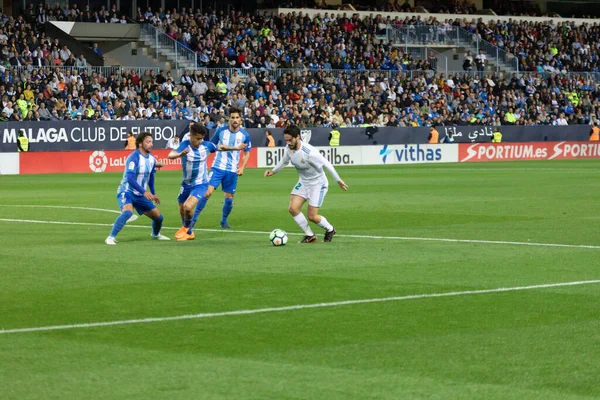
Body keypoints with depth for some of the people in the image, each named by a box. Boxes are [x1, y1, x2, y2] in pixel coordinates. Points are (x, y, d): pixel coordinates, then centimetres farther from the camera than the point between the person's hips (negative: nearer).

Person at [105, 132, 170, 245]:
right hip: (126, 192, -7)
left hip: (140, 195, 8)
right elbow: (130, 178, -31)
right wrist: (144, 192, -36)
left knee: (158, 216, 10)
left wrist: (153, 193, 26)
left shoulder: (151, 159, 3)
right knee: (128, 211, -36)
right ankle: (111, 238, -32)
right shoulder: (134, 157, -22)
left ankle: (155, 234, 42)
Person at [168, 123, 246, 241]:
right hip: (186, 184, 2)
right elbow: (170, 155, -36)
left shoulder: (206, 145, -12)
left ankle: (186, 228, 8)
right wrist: (180, 154, -57)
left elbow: (221, 147, 10)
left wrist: (236, 148, 15)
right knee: (182, 210, 15)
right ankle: (189, 233, 41)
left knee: (188, 207, -21)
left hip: (200, 184, -2)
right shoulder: (184, 145, -19)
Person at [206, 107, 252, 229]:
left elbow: (247, 153, 10)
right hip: (218, 168, -2)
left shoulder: (245, 135, -1)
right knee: (207, 192, -15)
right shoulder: (221, 131, -3)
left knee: (229, 198, 6)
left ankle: (224, 221, 28)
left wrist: (242, 167, -4)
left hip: (232, 171, 2)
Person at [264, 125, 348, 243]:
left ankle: (330, 230, 25)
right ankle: (310, 236, 7)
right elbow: (284, 161, 14)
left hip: (318, 183, -7)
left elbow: (326, 164, -21)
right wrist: (273, 171, 1)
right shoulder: (289, 148, -9)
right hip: (303, 182, 7)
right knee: (293, 208, -9)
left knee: (312, 216, -8)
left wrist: (338, 181, -12)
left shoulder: (309, 152, -32)